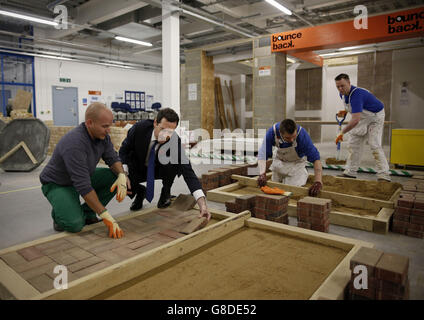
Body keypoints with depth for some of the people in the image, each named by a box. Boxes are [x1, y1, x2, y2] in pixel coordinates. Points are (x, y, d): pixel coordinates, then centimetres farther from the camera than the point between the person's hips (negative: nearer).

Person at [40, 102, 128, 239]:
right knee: (75, 224, -28)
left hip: (83, 176, 8)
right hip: (57, 184, -8)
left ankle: (87, 213, 3)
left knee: (114, 177, -14)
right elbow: (83, 186, -36)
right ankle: (59, 214, 8)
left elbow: (113, 158, -2)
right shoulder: (74, 144, -36)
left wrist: (122, 175, -25)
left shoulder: (102, 135, -12)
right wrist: (105, 215, -36)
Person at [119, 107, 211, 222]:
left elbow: (187, 171, -36)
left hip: (160, 169, -1)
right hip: (138, 168, 1)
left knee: (173, 160, -33)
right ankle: (141, 191, 10)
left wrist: (202, 204, -47)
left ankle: (166, 192, -3)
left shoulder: (175, 141, -31)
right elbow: (124, 150, -10)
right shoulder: (139, 128, -28)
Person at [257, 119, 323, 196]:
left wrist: (318, 182, -48)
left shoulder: (302, 134, -36)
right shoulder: (272, 132, -32)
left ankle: (304, 174, 16)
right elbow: (263, 154, -31)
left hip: (296, 162, -2)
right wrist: (262, 173, -47)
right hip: (279, 160, 2)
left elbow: (315, 158, -37)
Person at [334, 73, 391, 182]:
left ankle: (384, 176, -16)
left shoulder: (356, 95, -36)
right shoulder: (343, 94, -7)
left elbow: (355, 120, -44)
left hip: (375, 117, -8)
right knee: (353, 145, 5)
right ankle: (350, 172, 11)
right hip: (362, 118, 9)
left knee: (375, 146, -19)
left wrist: (342, 133, -39)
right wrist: (345, 111, 4)